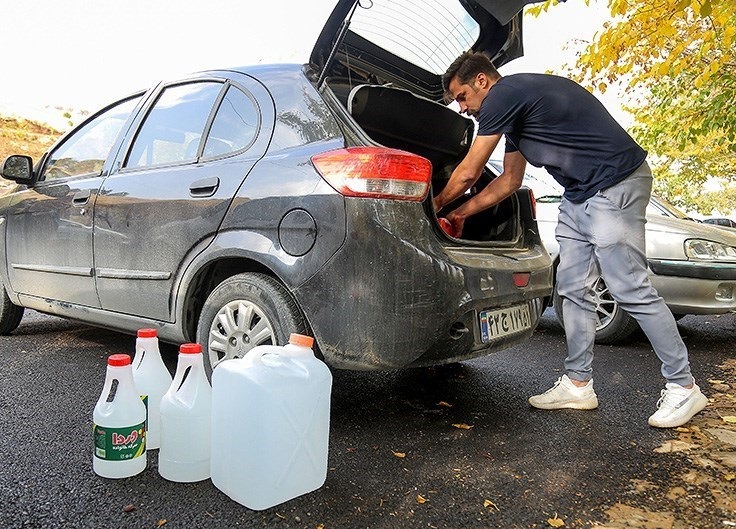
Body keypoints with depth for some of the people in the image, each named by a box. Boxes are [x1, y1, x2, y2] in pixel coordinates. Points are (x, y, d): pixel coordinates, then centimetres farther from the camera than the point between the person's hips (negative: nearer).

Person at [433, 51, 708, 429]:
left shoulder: (504, 95, -12)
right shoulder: (514, 108, 18)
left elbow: (468, 174, -8)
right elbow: (508, 182, 22)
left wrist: (436, 205, 8)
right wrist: (461, 213, 20)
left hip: (615, 185, -10)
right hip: (579, 194, 10)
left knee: (631, 290, -8)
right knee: (572, 289, 7)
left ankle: (683, 387, 7)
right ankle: (578, 384, 14)